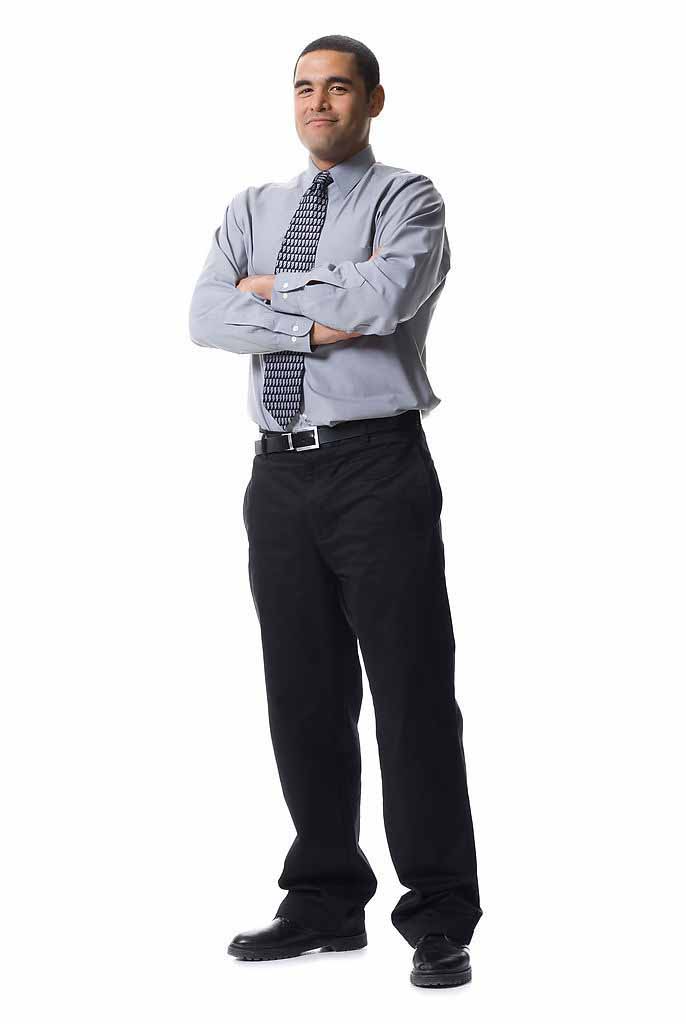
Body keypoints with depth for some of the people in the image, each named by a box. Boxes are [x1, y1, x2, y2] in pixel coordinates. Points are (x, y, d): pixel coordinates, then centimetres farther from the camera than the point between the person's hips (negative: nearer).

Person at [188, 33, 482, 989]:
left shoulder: (407, 199, 0)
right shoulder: (253, 208, 14)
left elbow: (382, 298, -21)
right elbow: (207, 317, -2)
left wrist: (274, 288, -7)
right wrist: (320, 322, -13)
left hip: (378, 469, -5)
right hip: (282, 473, 5)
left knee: (413, 694, -3)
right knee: (303, 695, 9)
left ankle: (441, 920, 4)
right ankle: (325, 903, 21)